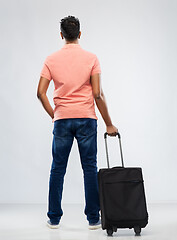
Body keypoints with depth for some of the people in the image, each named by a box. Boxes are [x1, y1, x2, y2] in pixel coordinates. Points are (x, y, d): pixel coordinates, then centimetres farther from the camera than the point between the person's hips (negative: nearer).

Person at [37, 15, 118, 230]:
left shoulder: (51, 59, 1)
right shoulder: (91, 58, -4)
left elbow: (41, 92, -4)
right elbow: (98, 94, -9)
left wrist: (53, 115, 9)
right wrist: (109, 124, -3)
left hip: (62, 120, 1)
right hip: (86, 119, -1)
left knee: (58, 168, 9)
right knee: (90, 168, 5)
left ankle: (54, 218, 15)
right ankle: (93, 218, 9)